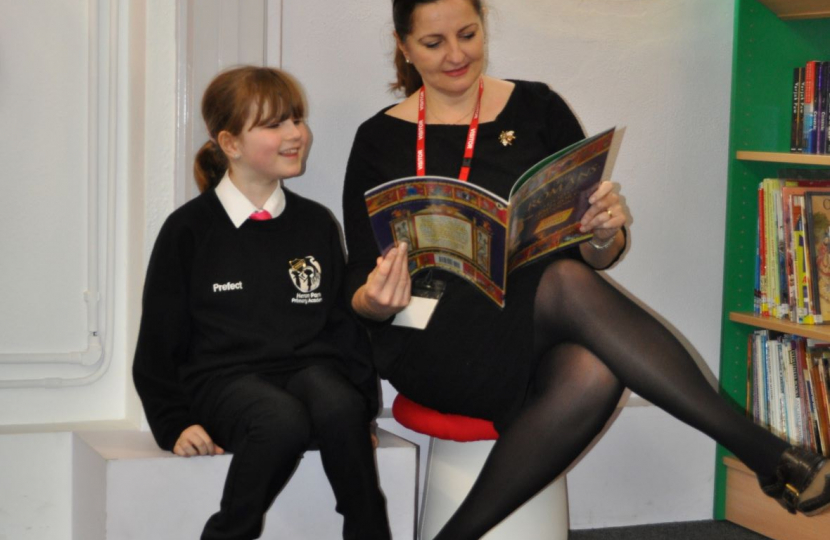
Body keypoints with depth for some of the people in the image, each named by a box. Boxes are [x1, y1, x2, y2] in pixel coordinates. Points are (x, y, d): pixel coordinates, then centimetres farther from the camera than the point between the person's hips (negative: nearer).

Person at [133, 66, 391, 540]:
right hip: (226, 378, -3)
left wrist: (362, 399, 5)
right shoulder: (189, 230, 6)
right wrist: (175, 423, -2)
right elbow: (160, 341, 8)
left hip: (310, 368, 3)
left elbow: (345, 323, 18)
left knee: (338, 407, -35)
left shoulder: (317, 224, 16)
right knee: (283, 419, -38)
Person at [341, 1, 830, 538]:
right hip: (432, 345, -1)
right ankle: (768, 456, -31)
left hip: (534, 341, 2)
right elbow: (360, 291, 5)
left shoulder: (537, 109, 9)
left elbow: (597, 259, 10)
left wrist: (604, 235, -14)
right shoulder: (380, 140, 7)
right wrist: (375, 301, -19)